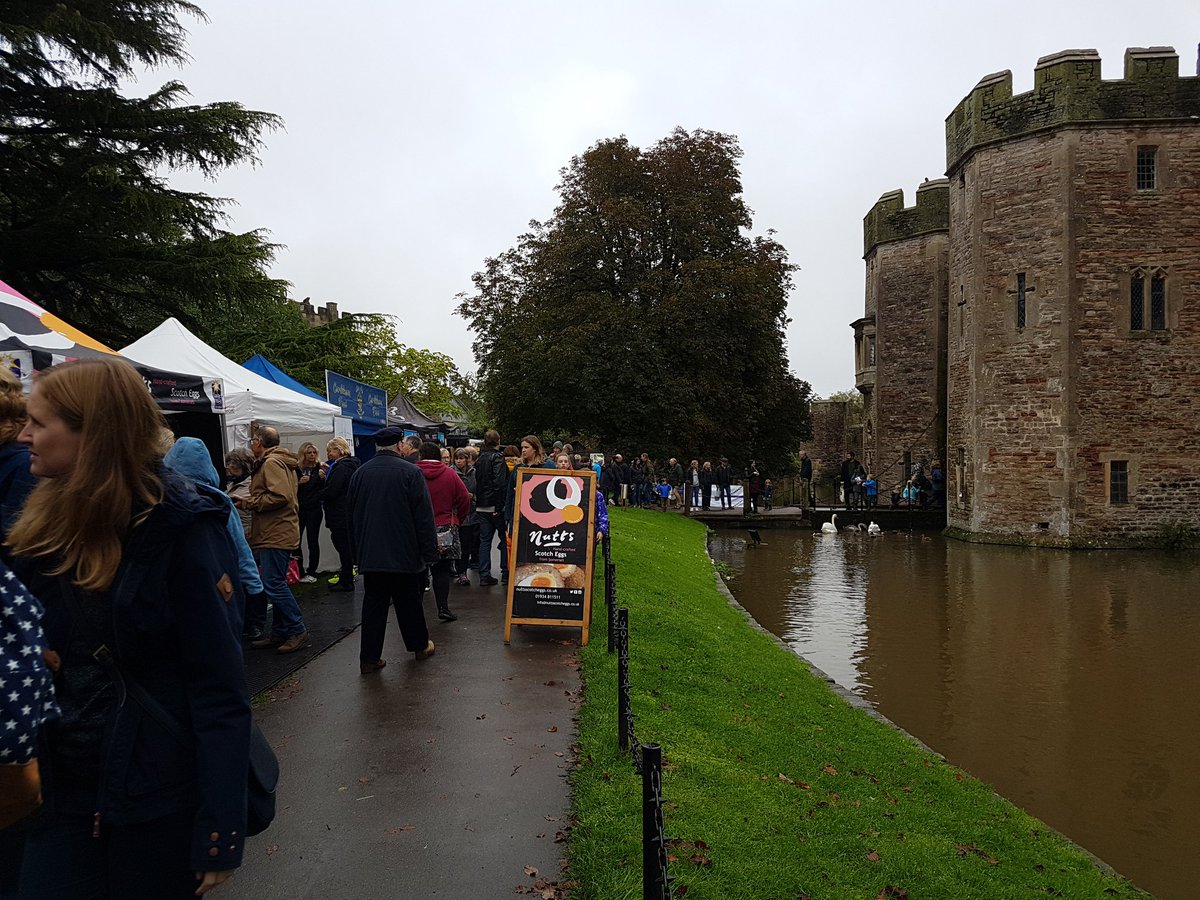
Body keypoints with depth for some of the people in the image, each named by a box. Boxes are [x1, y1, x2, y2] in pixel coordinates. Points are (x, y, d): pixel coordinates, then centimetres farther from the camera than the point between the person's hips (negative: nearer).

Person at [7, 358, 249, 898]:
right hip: (63, 791, 5)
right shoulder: (44, 527, 1)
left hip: (161, 798, -5)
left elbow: (218, 688, -18)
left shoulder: (181, 529, -17)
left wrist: (220, 831, -18)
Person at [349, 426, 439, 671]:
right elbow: (424, 516, -10)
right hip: (404, 553, -3)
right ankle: (420, 646, 26)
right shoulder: (410, 472, -9)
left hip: (370, 555, 3)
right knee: (409, 602, 11)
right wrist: (430, 552, -5)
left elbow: (352, 516, 14)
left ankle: (369, 658, 5)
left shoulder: (360, 473, 6)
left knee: (373, 603, 7)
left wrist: (358, 552, 22)